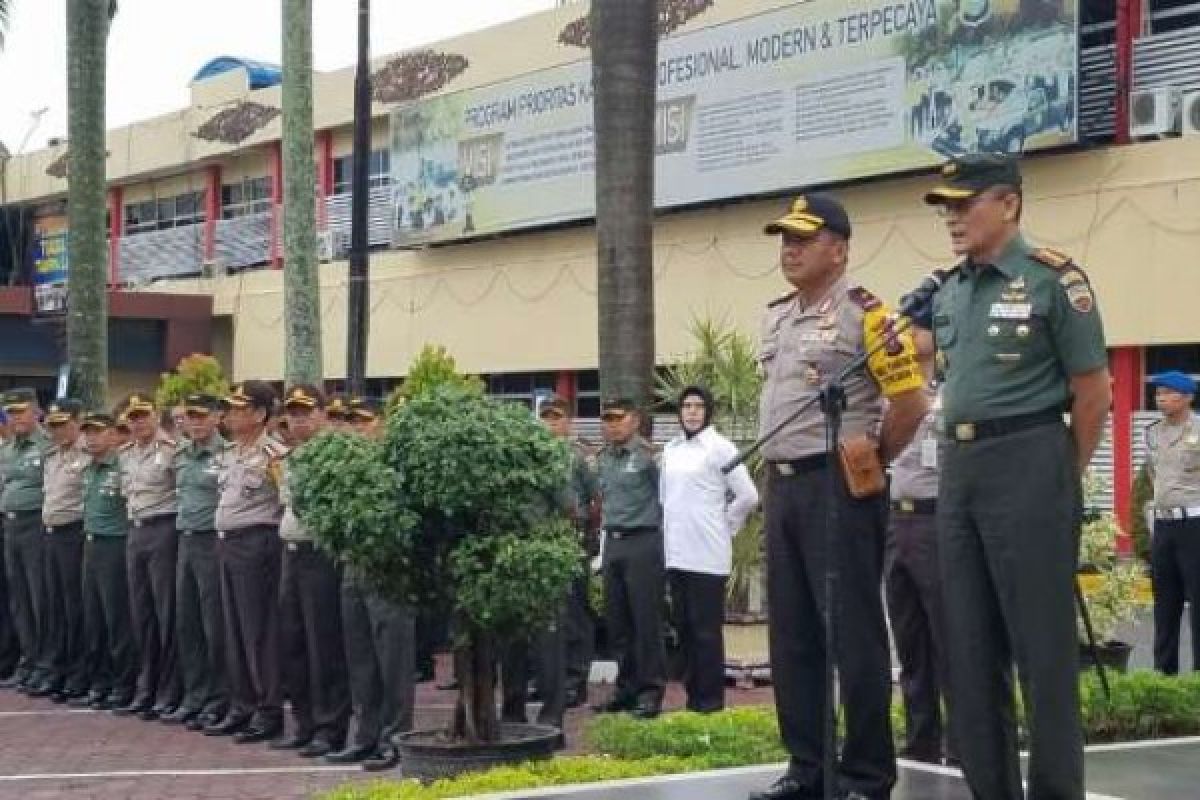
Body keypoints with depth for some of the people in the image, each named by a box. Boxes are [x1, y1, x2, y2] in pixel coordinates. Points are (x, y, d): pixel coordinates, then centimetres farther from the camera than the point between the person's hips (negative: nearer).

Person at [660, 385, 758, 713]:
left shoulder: (720, 448, -6)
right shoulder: (670, 449, 13)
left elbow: (748, 496, -8)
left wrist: (724, 526, -1)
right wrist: (669, 530, 11)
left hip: (707, 554, -6)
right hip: (675, 554, 6)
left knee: (707, 629, -3)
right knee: (684, 627, 10)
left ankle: (710, 698, 3)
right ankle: (692, 693, 18)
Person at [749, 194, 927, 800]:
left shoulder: (862, 313, -9)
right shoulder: (775, 318, 15)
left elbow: (910, 401, -11)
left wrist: (872, 462, -1)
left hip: (837, 487, -8)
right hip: (781, 485, 8)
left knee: (853, 632, -4)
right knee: (791, 633, 11)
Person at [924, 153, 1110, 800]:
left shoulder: (1052, 280, -8)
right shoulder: (945, 293, 13)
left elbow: (1093, 390, -6)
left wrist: (1064, 479, 0)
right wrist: (963, 463, 15)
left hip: (1027, 462, -7)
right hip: (958, 468, 7)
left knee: (1041, 641, -4)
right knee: (969, 644, 10)